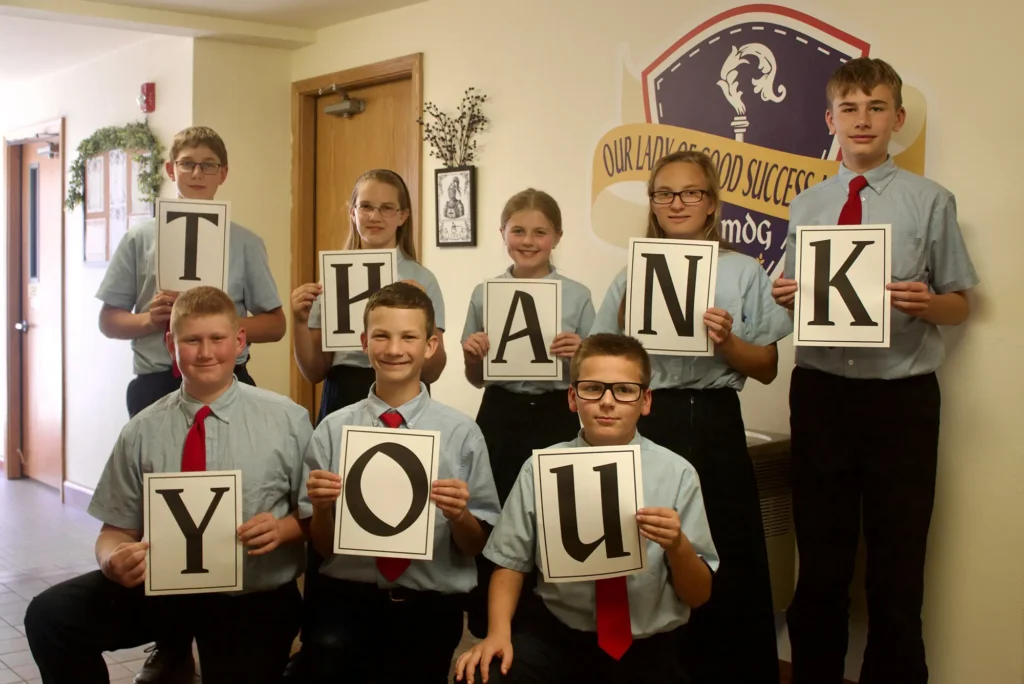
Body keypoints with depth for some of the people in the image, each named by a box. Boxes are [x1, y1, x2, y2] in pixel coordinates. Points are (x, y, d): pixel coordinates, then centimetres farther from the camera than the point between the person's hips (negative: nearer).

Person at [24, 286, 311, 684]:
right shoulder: (142, 432, 0)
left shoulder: (288, 420, -4)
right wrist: (114, 559, -19)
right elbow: (116, 530, 4)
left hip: (254, 600, -1)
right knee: (50, 615, -16)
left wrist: (284, 528, -18)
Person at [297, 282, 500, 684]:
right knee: (328, 651, -29)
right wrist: (321, 506, -12)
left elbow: (477, 546, 6)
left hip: (430, 606, 1)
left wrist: (459, 516, -13)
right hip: (346, 599, -1)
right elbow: (321, 545, 7)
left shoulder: (462, 433, 0)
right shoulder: (333, 430, 3)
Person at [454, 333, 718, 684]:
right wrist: (499, 631, -13)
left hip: (648, 650, 2)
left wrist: (677, 545, -19)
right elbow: (510, 564, 5)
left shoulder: (676, 474, -4)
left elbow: (699, 596, 1)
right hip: (555, 635, -2)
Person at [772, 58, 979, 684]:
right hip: (820, 393, 3)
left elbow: (959, 307, 2)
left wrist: (926, 302, -20)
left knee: (897, 565, 7)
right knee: (821, 562, 14)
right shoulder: (806, 206, 9)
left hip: (901, 397, -3)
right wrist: (786, 298, -9)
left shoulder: (931, 201, -2)